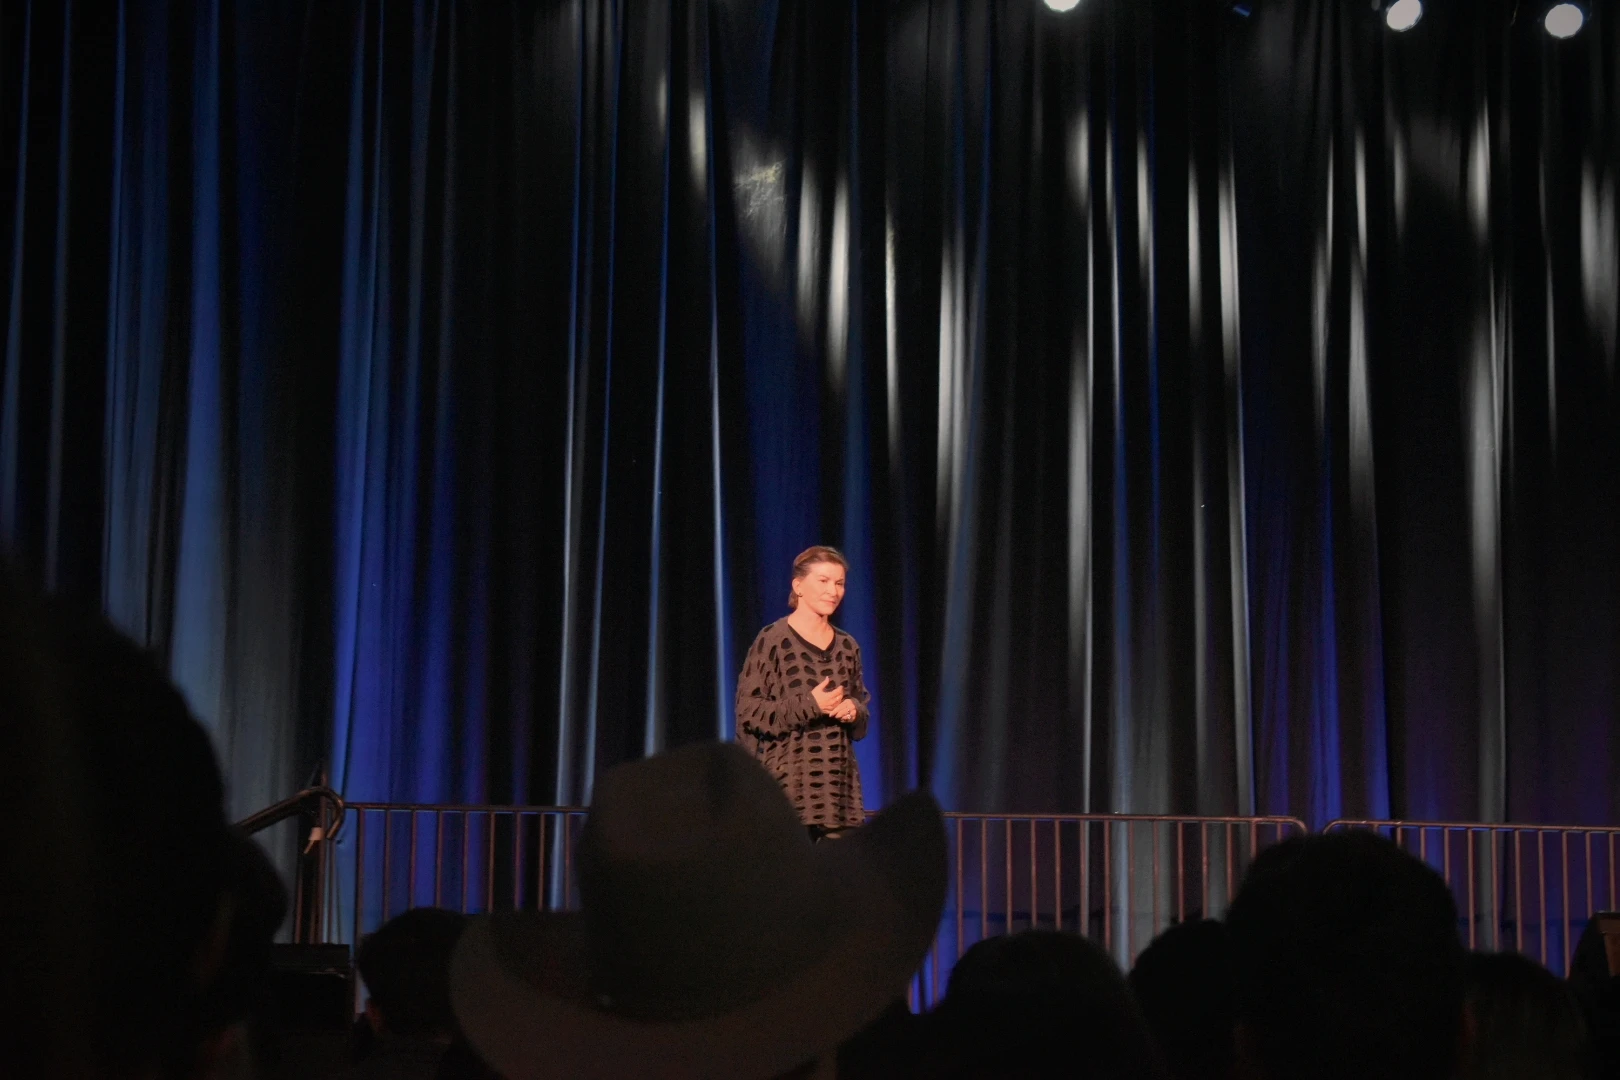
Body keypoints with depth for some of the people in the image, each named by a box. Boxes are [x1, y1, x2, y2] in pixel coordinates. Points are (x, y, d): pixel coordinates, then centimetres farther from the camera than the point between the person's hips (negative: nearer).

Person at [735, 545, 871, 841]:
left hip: (838, 781, 5)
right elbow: (748, 709, -7)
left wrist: (853, 710, -2)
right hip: (788, 781, -5)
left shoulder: (847, 647, 13)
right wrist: (809, 705, -15)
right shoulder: (773, 640, -3)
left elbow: (862, 704, 22)